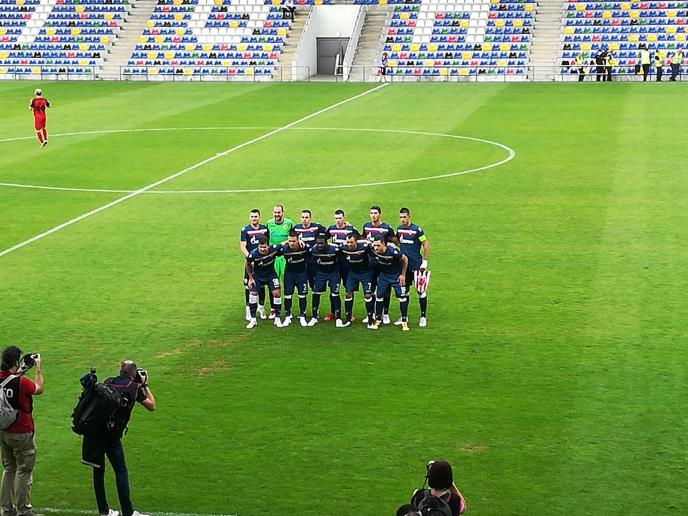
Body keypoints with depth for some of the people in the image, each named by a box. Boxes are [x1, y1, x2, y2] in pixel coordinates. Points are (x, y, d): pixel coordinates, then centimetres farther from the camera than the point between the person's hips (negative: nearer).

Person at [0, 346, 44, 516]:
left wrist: (22, 369, 17)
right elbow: (39, 389, -3)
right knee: (24, 471, 5)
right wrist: (38, 367, 6)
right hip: (22, 434, -6)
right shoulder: (21, 381, -21)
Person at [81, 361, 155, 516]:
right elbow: (152, 406, 11)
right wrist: (145, 385, 20)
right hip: (111, 434, -5)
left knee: (98, 471, 13)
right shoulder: (134, 387, 3)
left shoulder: (108, 382, 14)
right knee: (121, 471, 3)